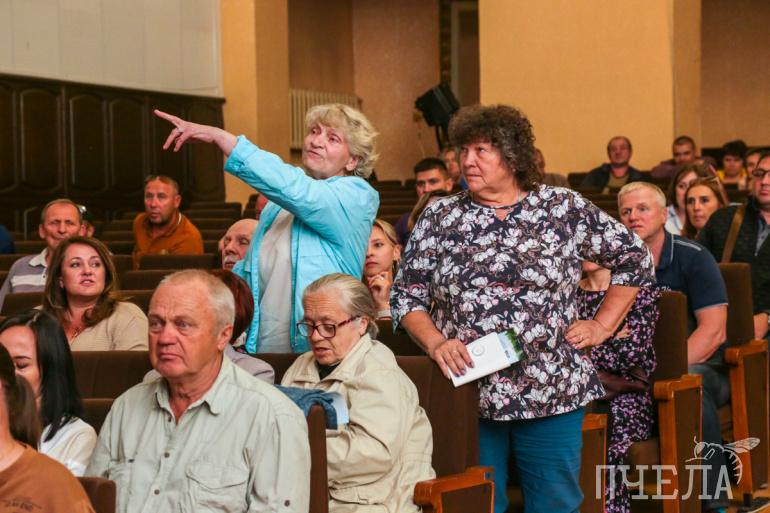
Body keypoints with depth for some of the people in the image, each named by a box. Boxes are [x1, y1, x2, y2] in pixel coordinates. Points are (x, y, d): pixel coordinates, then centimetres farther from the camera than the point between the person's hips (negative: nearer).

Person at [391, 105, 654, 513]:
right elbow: (405, 296, 6)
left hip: (552, 392, -1)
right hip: (467, 394, 1)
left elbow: (634, 259, 9)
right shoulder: (439, 218, 5)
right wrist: (435, 342, -11)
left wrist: (601, 326, 4)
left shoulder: (564, 210, 1)